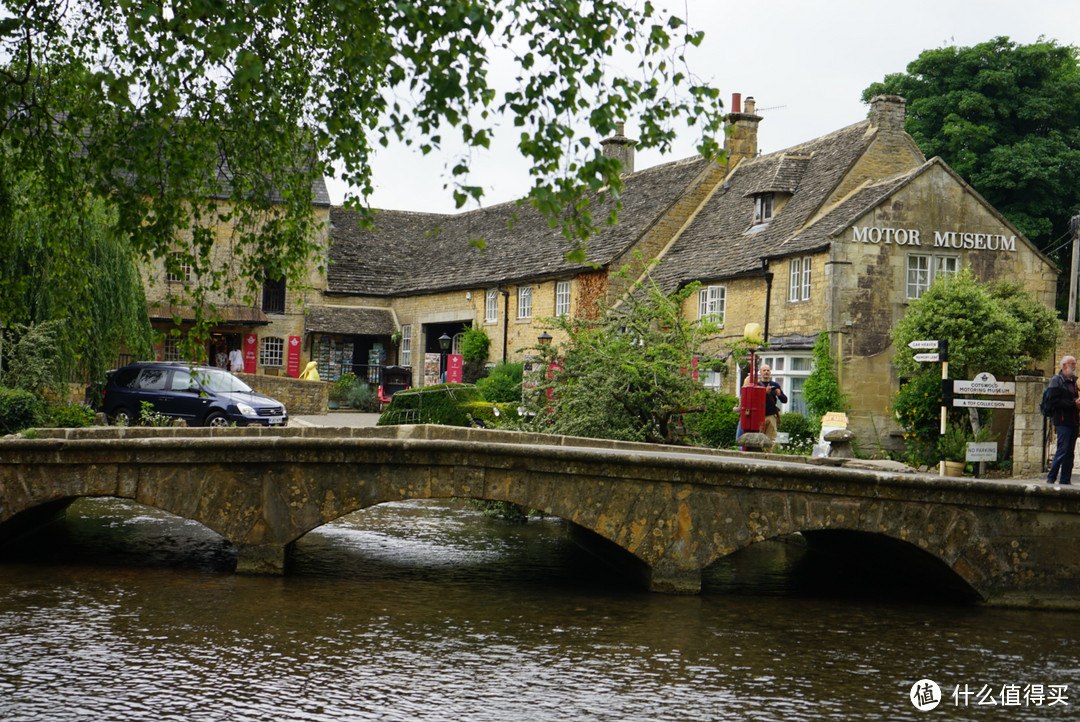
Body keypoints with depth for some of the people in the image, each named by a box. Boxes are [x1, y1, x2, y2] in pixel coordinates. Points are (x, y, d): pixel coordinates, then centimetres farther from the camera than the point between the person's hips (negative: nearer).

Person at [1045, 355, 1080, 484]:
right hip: (1062, 421, -8)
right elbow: (1054, 402, -15)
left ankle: (1065, 479, 11)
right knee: (1062, 449, -11)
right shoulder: (1056, 380, -6)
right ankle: (1051, 478, -4)